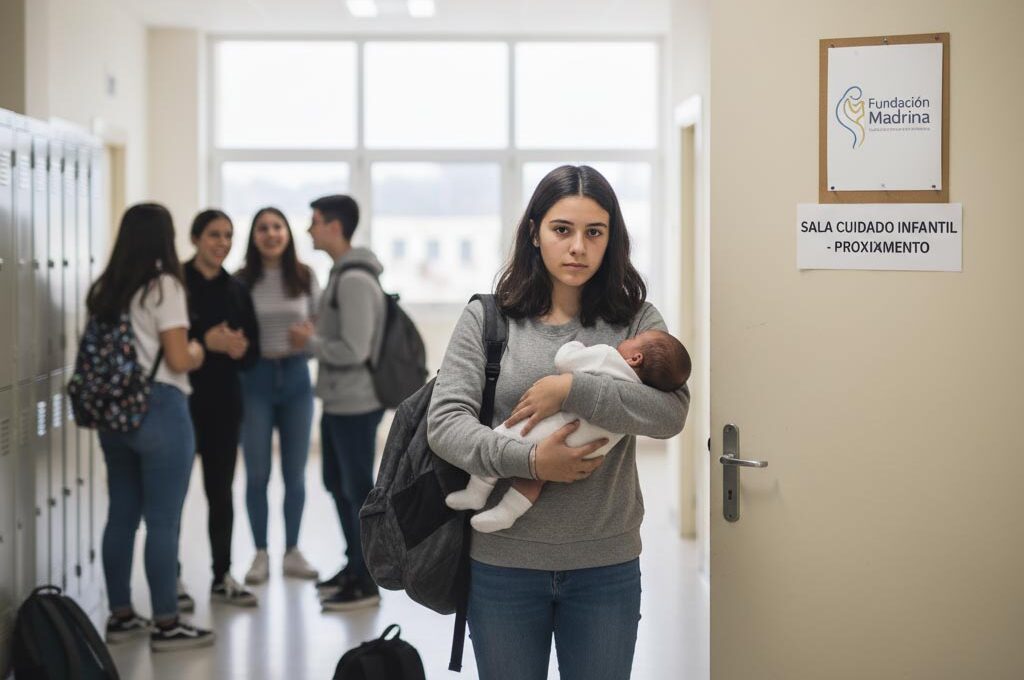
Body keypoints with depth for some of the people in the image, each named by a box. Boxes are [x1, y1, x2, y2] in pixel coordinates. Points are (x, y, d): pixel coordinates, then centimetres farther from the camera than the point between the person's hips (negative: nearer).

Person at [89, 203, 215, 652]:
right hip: (158, 410, -7)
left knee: (121, 514, 13)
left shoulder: (103, 289, 10)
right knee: (162, 520, -2)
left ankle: (120, 616, 20)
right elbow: (178, 359, -15)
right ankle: (166, 624, 4)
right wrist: (198, 352, 5)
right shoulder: (163, 287, -11)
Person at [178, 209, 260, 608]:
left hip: (224, 403, 5)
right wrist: (205, 342, -22)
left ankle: (222, 577, 18)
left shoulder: (236, 290, 11)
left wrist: (240, 349, -10)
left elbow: (253, 350, 12)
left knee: (221, 491, 10)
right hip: (182, 400, -5)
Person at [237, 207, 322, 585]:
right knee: (257, 473, 2)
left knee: (295, 472, 8)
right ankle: (261, 554, 14)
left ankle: (292, 552, 20)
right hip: (255, 378, -1)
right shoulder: (241, 281, -3)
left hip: (296, 377, 2)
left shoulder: (305, 277, 2)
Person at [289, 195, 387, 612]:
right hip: (339, 402, 10)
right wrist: (313, 338, 3)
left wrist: (309, 342, -12)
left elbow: (354, 350, -25)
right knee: (338, 484, 19)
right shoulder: (341, 274, 12)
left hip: (355, 404, -10)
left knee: (358, 488, 0)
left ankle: (366, 583, 10)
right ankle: (354, 567, 32)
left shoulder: (355, 280, -20)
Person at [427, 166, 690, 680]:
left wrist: (572, 389, -21)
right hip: (502, 561, 0)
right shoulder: (485, 320, 0)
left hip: (606, 564, 1)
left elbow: (671, 412, -13)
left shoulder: (634, 320, 2)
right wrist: (528, 460, -21)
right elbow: (444, 422, -9)